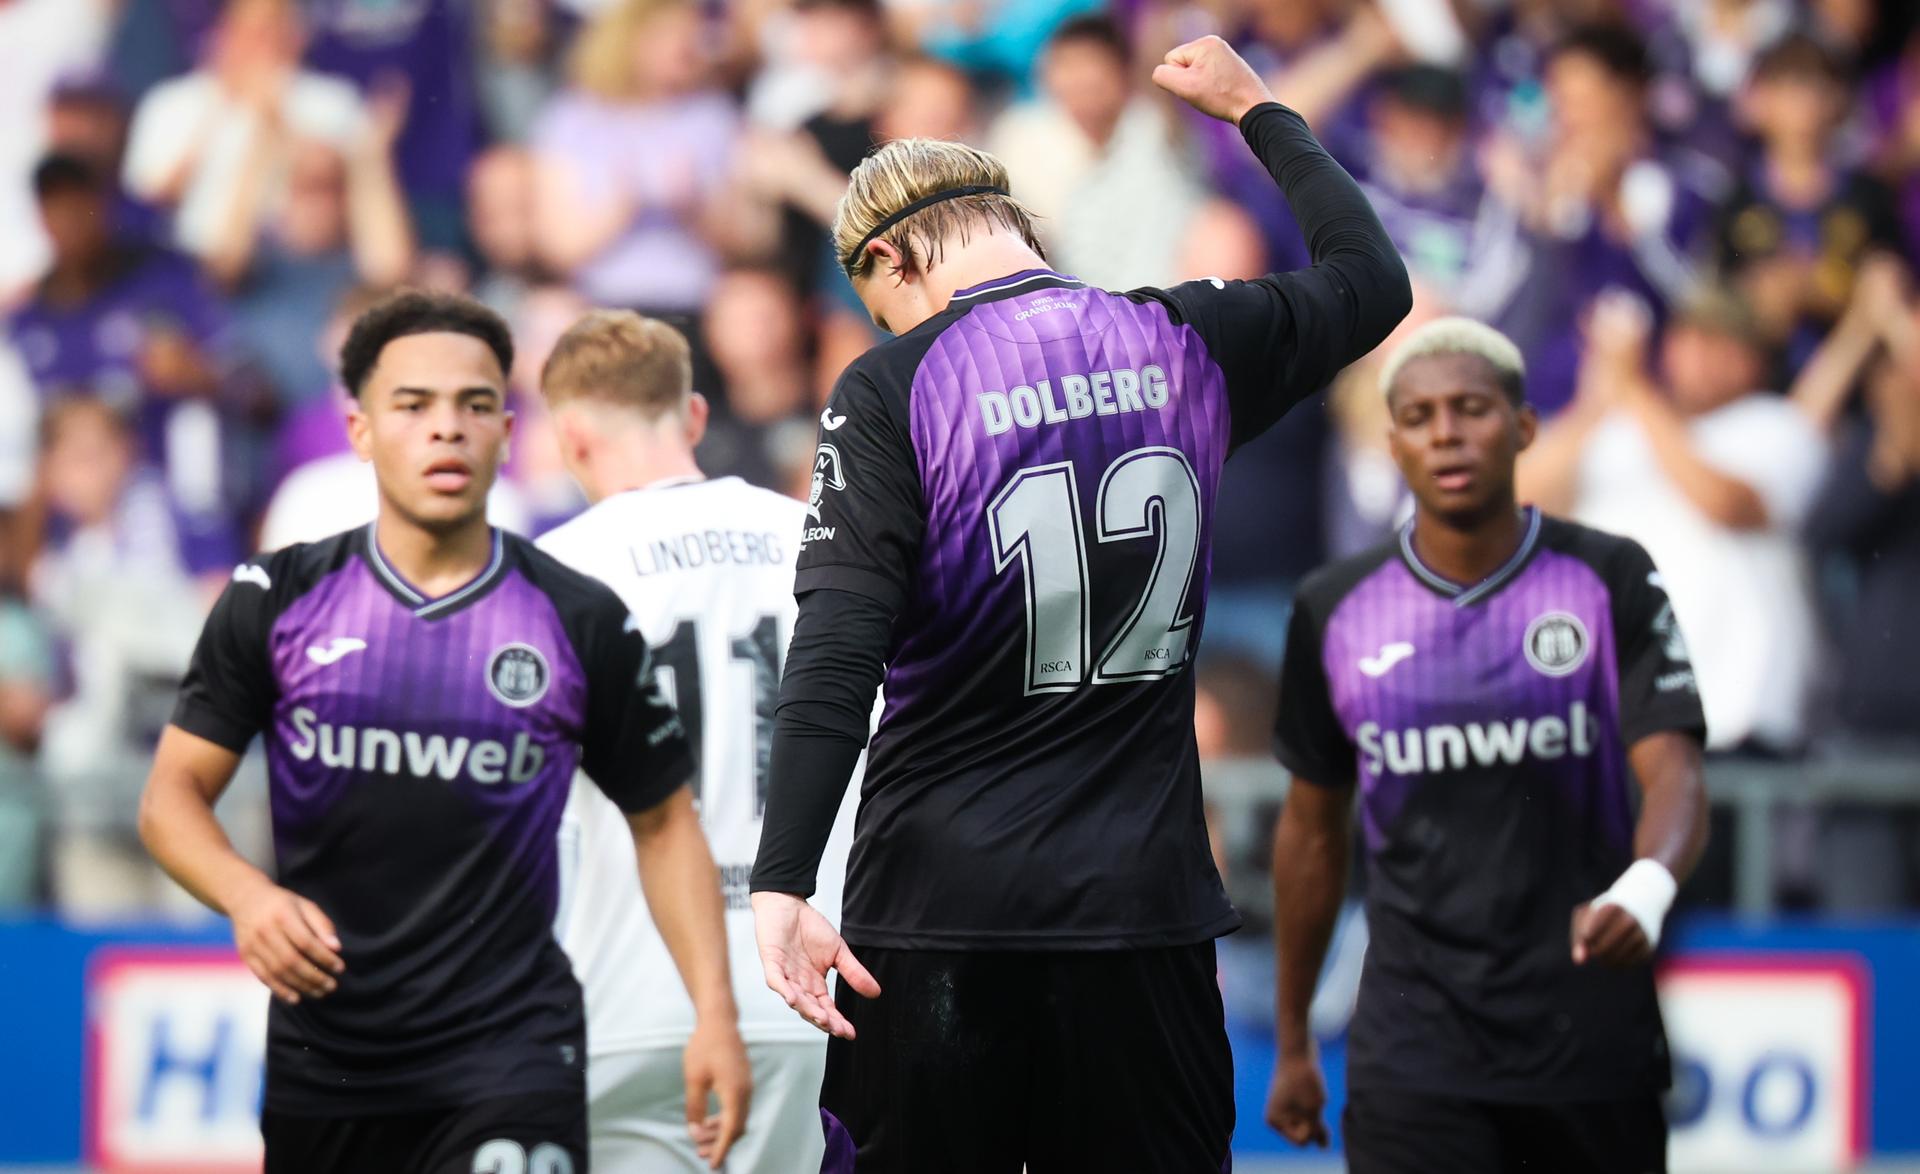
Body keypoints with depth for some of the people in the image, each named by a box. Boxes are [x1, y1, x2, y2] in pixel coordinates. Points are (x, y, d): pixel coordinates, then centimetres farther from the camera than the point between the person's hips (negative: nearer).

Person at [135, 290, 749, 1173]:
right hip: (320, 1059, 2)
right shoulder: (276, 601, 2)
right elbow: (173, 792, 4)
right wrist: (247, 896, -16)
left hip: (511, 1061, -2)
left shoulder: (583, 623, 1)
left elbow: (662, 822, 10)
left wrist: (714, 1014, 0)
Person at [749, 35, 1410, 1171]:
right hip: (1146, 901, 3)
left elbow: (837, 651, -16)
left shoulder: (895, 387, -7)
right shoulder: (1184, 347, 5)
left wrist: (784, 884, -20)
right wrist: (1257, 110, 37)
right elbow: (1372, 279, 24)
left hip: (944, 902, -3)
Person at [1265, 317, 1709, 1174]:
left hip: (1593, 1040, 0)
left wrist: (1643, 889, -34)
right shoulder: (1336, 609, 5)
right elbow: (1313, 826, 14)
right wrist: (1292, 1045, 16)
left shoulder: (1611, 581, -2)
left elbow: (1674, 774, -11)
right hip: (1413, 1059, 0)